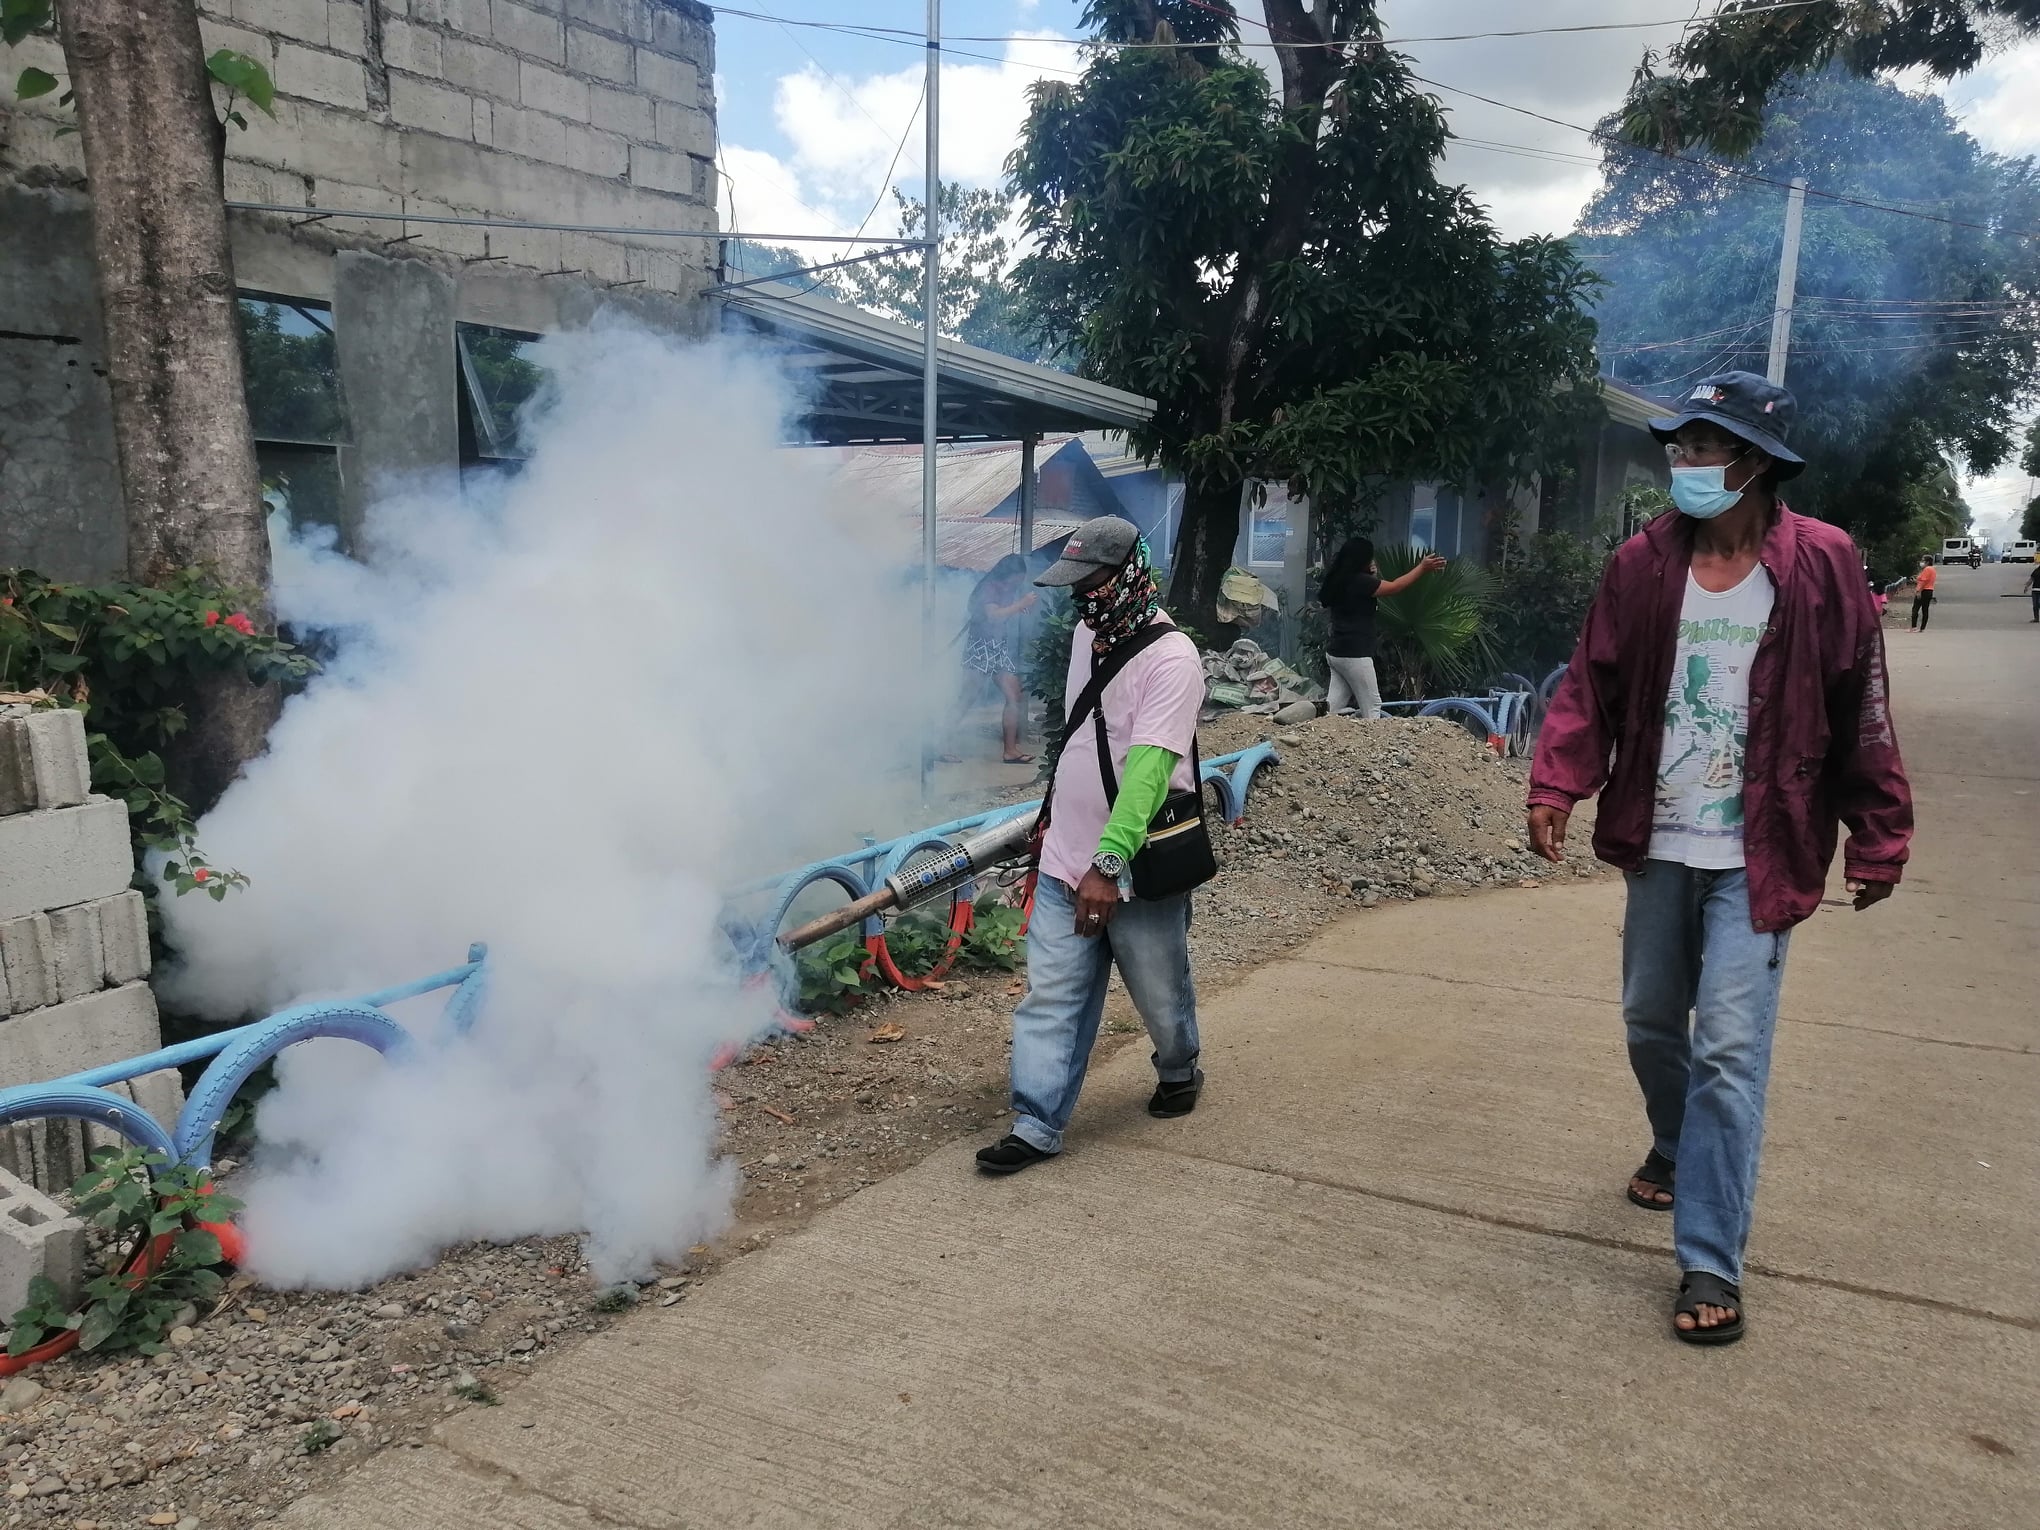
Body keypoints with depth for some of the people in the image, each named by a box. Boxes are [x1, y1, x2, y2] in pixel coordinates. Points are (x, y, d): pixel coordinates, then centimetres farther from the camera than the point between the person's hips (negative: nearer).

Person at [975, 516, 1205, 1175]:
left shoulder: (1171, 658, -19)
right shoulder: (1086, 632, 7)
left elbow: (1148, 769, -29)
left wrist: (1109, 864, -36)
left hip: (1140, 871, -6)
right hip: (1065, 863, 6)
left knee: (1162, 995, 15)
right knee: (1050, 996, 2)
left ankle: (1179, 1073, 43)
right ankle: (1037, 1126, 7)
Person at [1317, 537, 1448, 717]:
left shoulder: (1339, 580, 10)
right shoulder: (1358, 581, -17)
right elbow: (1394, 587, -11)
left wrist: (1373, 575, 17)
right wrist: (1422, 568, -3)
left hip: (1335, 652, 9)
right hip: (1354, 655, -9)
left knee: (1337, 708, 9)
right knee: (1372, 707, -1)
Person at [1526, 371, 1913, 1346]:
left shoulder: (1821, 565, -8)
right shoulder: (1642, 562, -1)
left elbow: (1859, 712, -4)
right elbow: (1591, 685, -2)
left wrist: (1877, 839, -4)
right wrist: (1555, 786, -15)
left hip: (1757, 858, -4)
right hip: (1658, 847, 4)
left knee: (1729, 1049, -8)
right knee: (1650, 1023, 17)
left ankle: (1710, 1266, 1)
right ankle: (1677, 1150, 46)